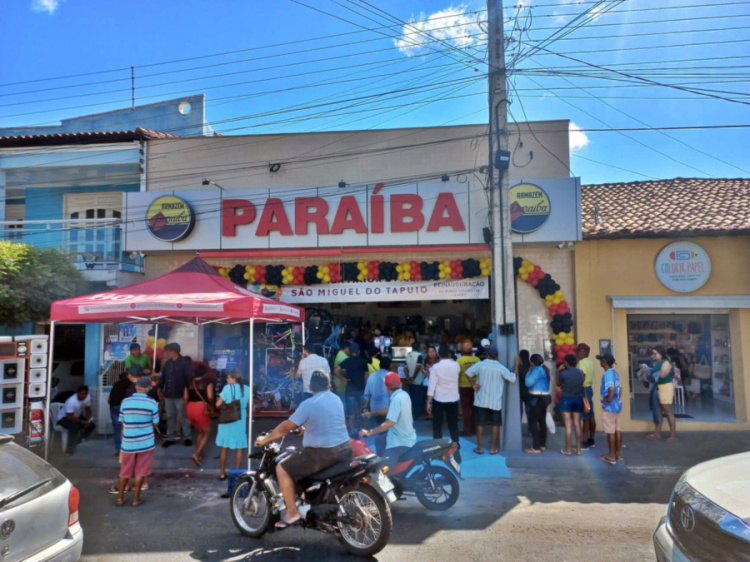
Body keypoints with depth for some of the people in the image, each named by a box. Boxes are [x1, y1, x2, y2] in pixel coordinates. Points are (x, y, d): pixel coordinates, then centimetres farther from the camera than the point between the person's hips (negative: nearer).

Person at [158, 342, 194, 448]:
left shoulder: (185, 362, -12)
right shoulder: (167, 363, 9)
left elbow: (190, 378, -15)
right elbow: (163, 376, 17)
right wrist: (160, 388, 15)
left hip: (180, 395, -6)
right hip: (168, 395, 6)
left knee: (183, 417, 4)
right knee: (170, 417, 13)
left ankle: (187, 437, 16)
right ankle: (171, 438, 23)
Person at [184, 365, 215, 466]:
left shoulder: (189, 382, 12)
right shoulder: (208, 382, -2)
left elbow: (185, 397, 8)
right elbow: (210, 397, -13)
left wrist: (187, 409, 18)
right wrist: (211, 406, 2)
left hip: (190, 408, 6)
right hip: (201, 408, -5)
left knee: (200, 432, 24)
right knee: (207, 433, 8)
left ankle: (200, 455, 25)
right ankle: (197, 454, -8)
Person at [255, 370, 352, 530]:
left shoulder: (308, 404, -11)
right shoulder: (337, 399, 10)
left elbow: (285, 427, -9)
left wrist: (265, 439, 5)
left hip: (322, 454, -7)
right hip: (345, 449, 7)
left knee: (282, 468, 5)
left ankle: (292, 513, 4)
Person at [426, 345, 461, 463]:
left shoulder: (435, 367, -13)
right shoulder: (456, 365, -3)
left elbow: (432, 385, -14)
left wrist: (428, 402, -9)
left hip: (439, 400, -2)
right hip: (453, 400, 2)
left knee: (437, 427, 9)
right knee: (453, 426, 9)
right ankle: (456, 451, 9)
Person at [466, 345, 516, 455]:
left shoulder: (480, 364, -8)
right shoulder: (501, 367, -9)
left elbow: (468, 373, -11)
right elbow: (512, 379, -3)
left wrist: (474, 384, -3)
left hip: (482, 400, 0)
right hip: (495, 401, 0)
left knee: (480, 424, 7)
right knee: (495, 424, 10)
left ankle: (480, 448, 10)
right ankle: (493, 448, 13)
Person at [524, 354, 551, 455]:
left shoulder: (537, 369, -17)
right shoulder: (544, 368, 13)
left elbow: (529, 383, -21)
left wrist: (528, 373, -7)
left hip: (537, 398, -10)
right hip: (544, 397, 10)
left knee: (533, 421, -6)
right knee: (542, 421, 14)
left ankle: (536, 448, -7)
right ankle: (542, 445, 22)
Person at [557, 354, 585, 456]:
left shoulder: (563, 373, -14)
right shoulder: (581, 372, -1)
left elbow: (558, 384, 3)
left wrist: (559, 371, 7)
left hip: (566, 399, -4)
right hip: (578, 399, 4)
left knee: (568, 425, -1)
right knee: (577, 424, 8)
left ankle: (568, 449, 4)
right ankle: (578, 449, 12)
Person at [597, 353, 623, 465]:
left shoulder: (607, 374, -20)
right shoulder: (614, 372, 9)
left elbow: (611, 389, -32)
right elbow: (620, 388, 16)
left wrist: (608, 400, -19)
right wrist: (618, 399, 17)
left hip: (609, 407, -9)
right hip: (617, 405, 9)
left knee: (610, 432, 0)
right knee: (617, 430, 15)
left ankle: (611, 456, 7)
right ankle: (618, 453, 23)